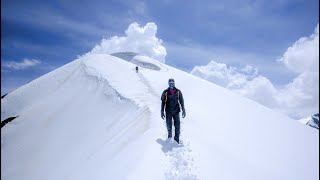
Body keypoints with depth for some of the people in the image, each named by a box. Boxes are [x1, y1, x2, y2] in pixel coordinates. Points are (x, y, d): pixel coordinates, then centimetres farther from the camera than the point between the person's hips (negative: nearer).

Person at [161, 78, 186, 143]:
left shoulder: (178, 92, 1)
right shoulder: (165, 92, -2)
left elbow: (181, 101, 6)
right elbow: (163, 102, 2)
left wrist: (183, 110, 2)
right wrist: (162, 112, -1)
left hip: (176, 111, 1)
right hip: (168, 112, -1)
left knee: (177, 126, 0)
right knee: (169, 125, 3)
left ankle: (176, 139, 13)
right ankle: (169, 135, 31)